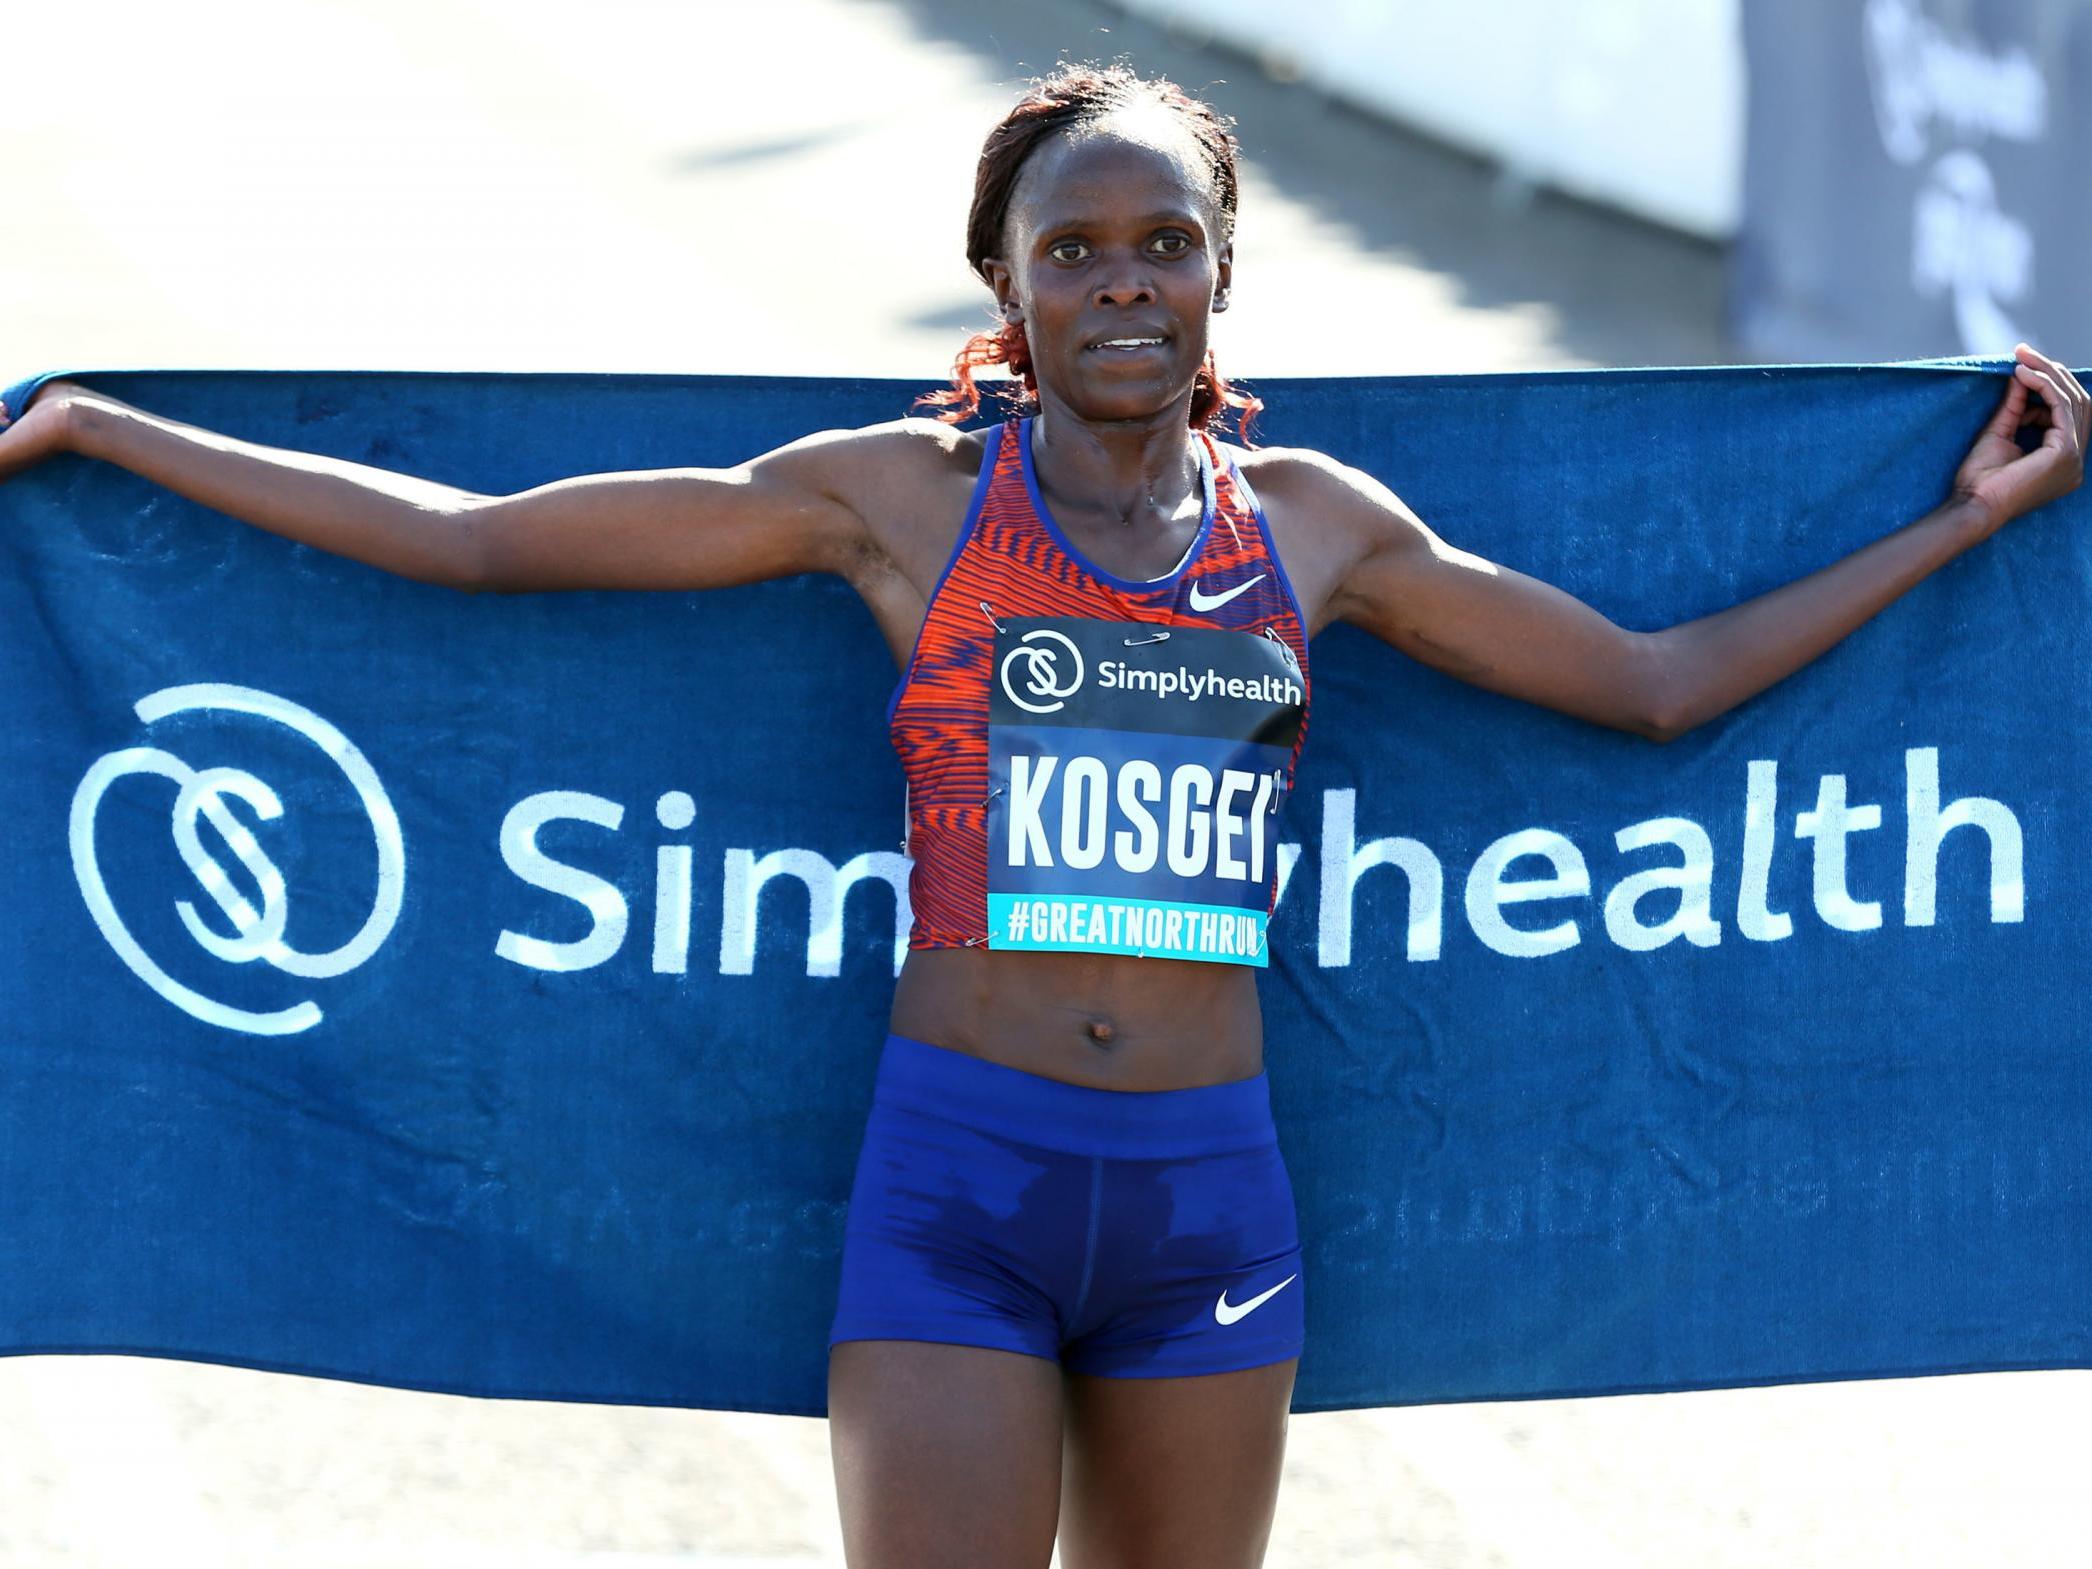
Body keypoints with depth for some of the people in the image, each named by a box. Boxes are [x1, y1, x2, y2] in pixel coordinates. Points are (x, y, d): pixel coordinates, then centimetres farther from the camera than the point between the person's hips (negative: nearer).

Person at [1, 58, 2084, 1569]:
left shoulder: (1317, 529, 10)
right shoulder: (901, 501, 2)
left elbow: (1655, 682, 20)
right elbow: (474, 541, 5)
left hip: (1211, 1192, 3)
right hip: (956, 1180, -3)